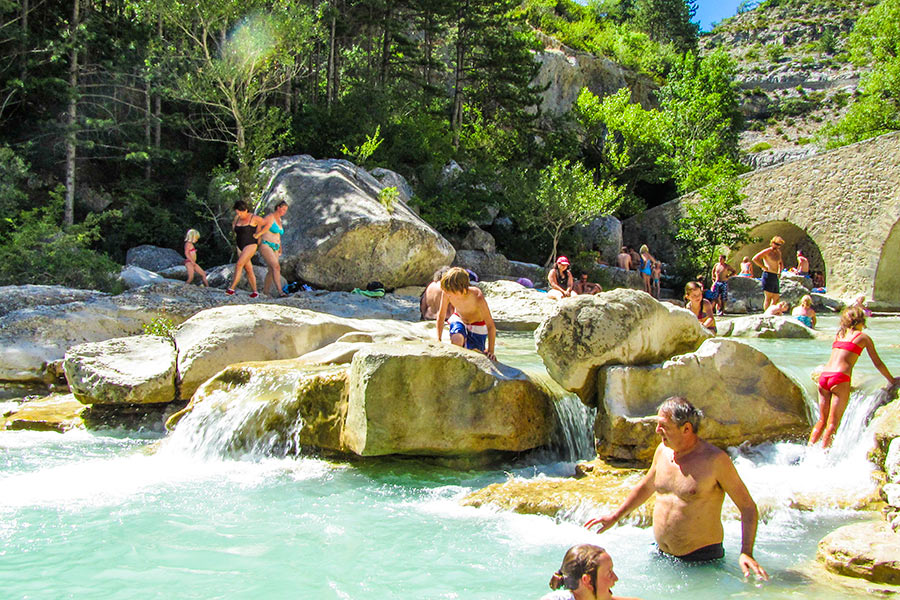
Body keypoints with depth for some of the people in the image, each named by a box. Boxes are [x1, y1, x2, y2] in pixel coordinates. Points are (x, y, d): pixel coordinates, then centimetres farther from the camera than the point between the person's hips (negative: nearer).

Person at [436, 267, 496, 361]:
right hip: (458, 319, 2)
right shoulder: (447, 292, -29)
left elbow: (491, 326, -31)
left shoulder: (477, 298, -38)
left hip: (477, 325, -1)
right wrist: (438, 341, -14)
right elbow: (440, 316, -13)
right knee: (457, 339, -30)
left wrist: (490, 351, -31)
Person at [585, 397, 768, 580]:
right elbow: (646, 486, 23)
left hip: (702, 560, -5)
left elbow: (748, 507, -11)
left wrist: (746, 553, -22)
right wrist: (616, 516, 26)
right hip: (661, 554, 6)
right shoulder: (663, 450, 3)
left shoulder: (715, 460, -16)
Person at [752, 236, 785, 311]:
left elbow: (780, 262, 38)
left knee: (776, 298, 8)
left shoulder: (778, 252, 18)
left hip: (775, 277, 9)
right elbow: (755, 259, -18)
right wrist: (764, 267, -17)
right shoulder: (767, 251, -7)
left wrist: (780, 270, 19)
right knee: (768, 297, -11)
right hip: (768, 275, -9)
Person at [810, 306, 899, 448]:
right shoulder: (864, 337, 9)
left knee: (822, 419, 14)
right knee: (833, 423, -2)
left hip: (824, 376, 5)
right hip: (840, 379, -5)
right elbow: (878, 363, 16)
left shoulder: (839, 334, 21)